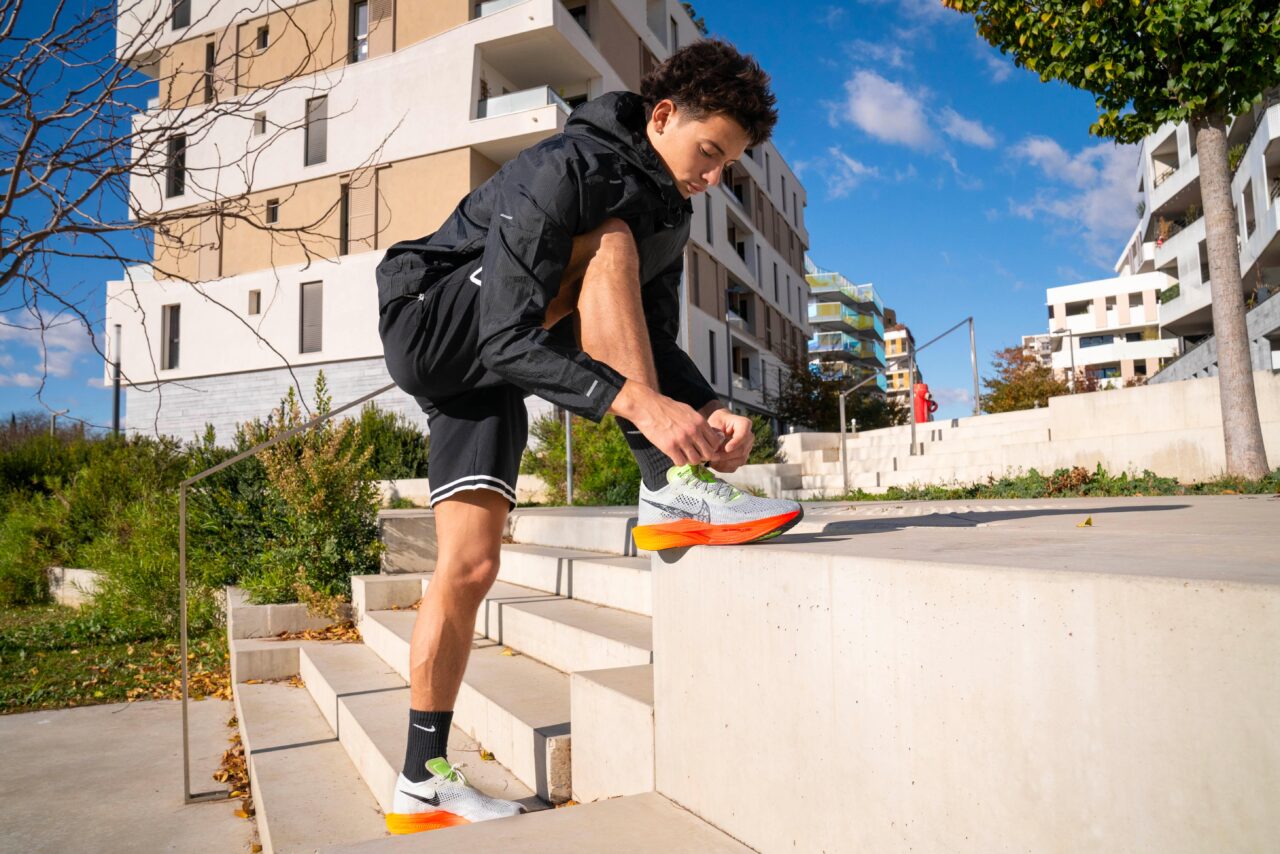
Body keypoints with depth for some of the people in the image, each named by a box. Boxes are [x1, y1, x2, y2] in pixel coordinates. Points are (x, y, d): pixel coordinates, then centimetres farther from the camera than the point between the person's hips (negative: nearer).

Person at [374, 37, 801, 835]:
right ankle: (671, 490, -30)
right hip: (428, 328, -7)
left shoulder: (667, 208, 4)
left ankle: (424, 782, 6)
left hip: (486, 370, 7)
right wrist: (635, 402, -43)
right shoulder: (563, 171, -23)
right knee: (608, 245, -26)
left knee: (472, 565, -4)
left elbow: (654, 340, 1)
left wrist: (710, 407, -19)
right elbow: (509, 339, -32)